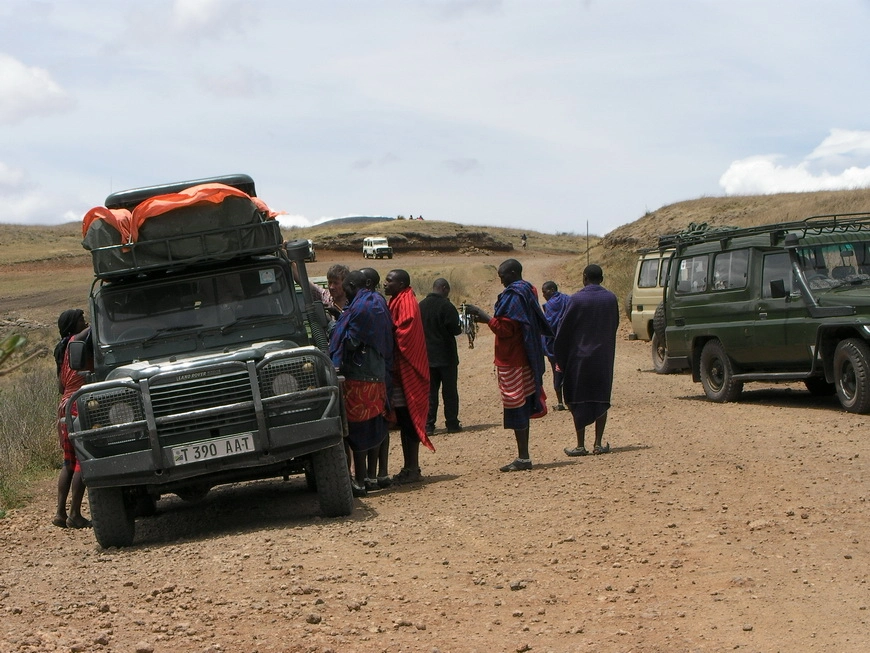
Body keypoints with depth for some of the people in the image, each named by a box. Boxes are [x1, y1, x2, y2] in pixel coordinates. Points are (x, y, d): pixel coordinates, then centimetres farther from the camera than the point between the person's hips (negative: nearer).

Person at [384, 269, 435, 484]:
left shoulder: (406, 303, -12)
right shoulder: (397, 302, 19)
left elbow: (404, 333, -21)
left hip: (406, 370, -10)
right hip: (398, 370, 10)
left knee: (408, 419, -7)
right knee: (404, 421, 11)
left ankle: (412, 469, -4)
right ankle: (410, 468, 16)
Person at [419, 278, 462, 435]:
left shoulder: (421, 305, 4)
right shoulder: (446, 306, -14)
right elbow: (455, 329, -14)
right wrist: (460, 327, 7)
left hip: (427, 356, 5)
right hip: (446, 356, -5)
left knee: (430, 391, 7)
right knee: (450, 391, 4)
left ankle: (428, 425, 2)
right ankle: (452, 424, 6)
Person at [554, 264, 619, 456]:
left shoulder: (577, 299, -12)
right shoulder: (611, 299, 1)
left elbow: (565, 329, -8)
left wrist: (560, 356, 3)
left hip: (580, 356, -4)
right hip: (604, 358, 4)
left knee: (578, 400, 2)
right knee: (601, 399, 9)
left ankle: (581, 445, 1)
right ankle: (598, 444, 7)